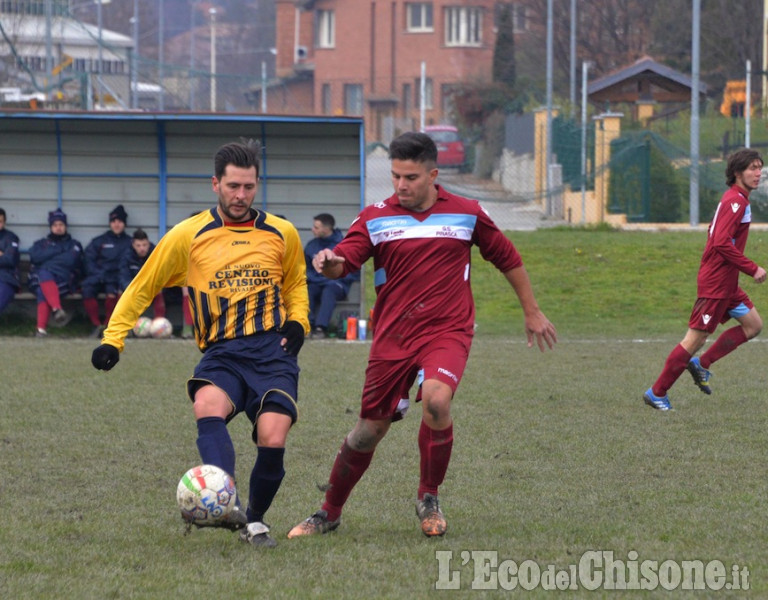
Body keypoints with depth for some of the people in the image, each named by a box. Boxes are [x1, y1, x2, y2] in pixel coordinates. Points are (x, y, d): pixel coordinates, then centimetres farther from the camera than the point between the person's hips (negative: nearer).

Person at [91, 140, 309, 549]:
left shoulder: (282, 234, 10)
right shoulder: (188, 236, 5)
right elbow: (142, 288, 13)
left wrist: (297, 322, 10)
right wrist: (112, 339, 5)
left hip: (272, 350, 1)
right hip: (221, 351, -1)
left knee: (272, 439, -18)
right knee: (207, 407, -33)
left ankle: (254, 520, 8)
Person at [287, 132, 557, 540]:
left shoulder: (467, 214, 4)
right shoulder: (375, 218, 1)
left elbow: (508, 259, 17)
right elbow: (344, 262, -11)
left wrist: (532, 312, 21)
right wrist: (329, 263, -36)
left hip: (447, 331, -1)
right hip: (392, 335, 1)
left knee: (436, 399, -30)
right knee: (369, 430, 3)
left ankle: (428, 499, -8)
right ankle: (329, 513, 25)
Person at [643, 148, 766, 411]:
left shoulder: (735, 199, 14)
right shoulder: (736, 201, -17)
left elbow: (715, 235, 23)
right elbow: (721, 242, -26)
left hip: (726, 283, 10)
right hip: (716, 283, -10)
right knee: (696, 338, -6)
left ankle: (701, 364, 15)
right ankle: (657, 393, 2)